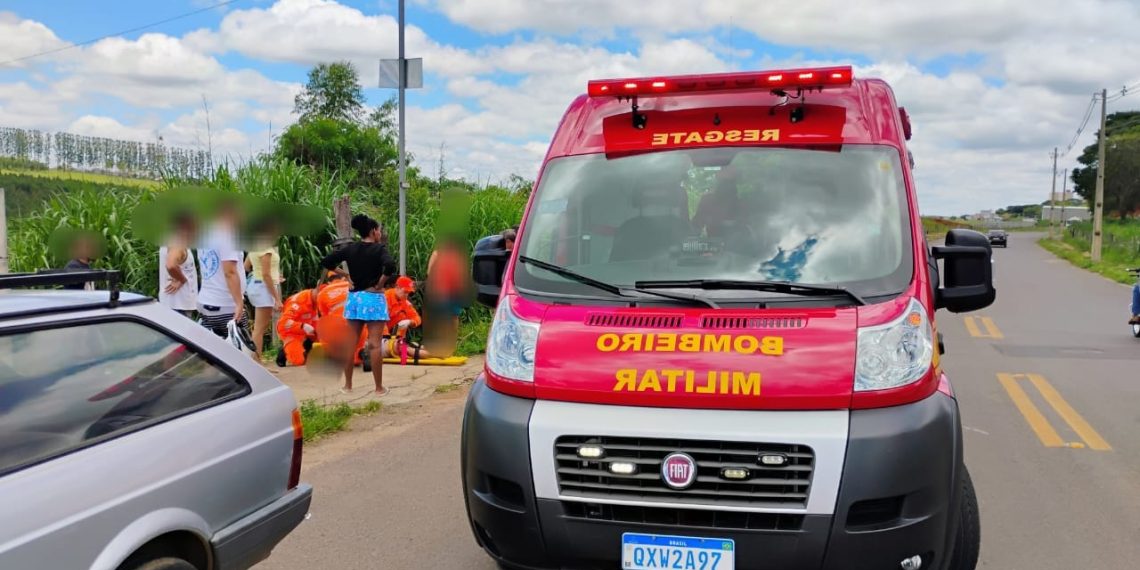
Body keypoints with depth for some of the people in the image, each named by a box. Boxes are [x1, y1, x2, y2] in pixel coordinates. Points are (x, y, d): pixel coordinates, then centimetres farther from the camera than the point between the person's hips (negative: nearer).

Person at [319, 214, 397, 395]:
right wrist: (380, 284, -14)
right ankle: (379, 388, 3)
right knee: (374, 344, -2)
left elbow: (325, 262, 4)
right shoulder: (379, 248, -9)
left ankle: (348, 385, 18)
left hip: (353, 297, 5)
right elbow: (390, 266, -28)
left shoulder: (350, 248, 5)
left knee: (351, 343, 11)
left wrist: (345, 276, 7)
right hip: (373, 298, -5)